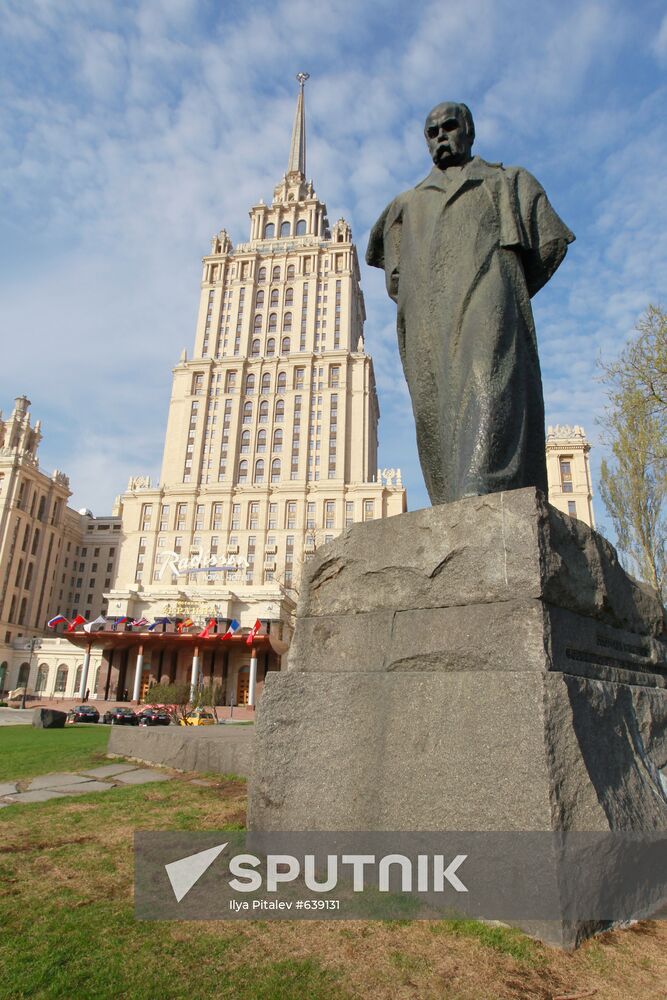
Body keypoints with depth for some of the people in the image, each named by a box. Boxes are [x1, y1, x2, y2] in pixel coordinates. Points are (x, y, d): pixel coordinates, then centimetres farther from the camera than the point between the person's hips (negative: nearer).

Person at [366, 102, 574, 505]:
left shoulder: (507, 181, 28)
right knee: (435, 410, -14)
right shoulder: (408, 203, 36)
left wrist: (509, 293, 8)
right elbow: (395, 276, 32)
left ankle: (482, 495, -47)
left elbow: (551, 240, 17)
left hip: (484, 295, -3)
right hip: (427, 318, 3)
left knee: (487, 383, -29)